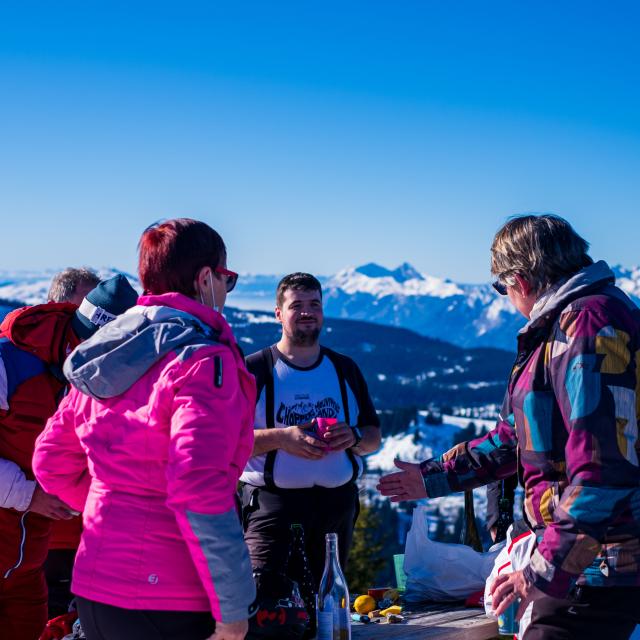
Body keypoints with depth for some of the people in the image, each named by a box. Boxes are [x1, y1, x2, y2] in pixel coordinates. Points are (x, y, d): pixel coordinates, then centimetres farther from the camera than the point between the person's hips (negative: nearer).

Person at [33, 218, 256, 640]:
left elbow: (51, 462, 15)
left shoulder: (107, 355, 9)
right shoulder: (203, 359, -14)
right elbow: (199, 492, -23)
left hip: (95, 592, 8)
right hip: (167, 605, -7)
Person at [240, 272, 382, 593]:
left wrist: (354, 437, -7)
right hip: (272, 504, -4)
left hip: (337, 504, 4)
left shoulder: (345, 369, 14)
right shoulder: (254, 370, 0)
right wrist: (280, 438, -19)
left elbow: (374, 436, 16)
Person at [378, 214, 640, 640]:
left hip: (599, 568, -10)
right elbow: (516, 435, 25)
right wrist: (433, 478, 27)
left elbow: (605, 465, -28)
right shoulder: (561, 326, 16)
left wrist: (547, 569, -24)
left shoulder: (591, 323, -20)